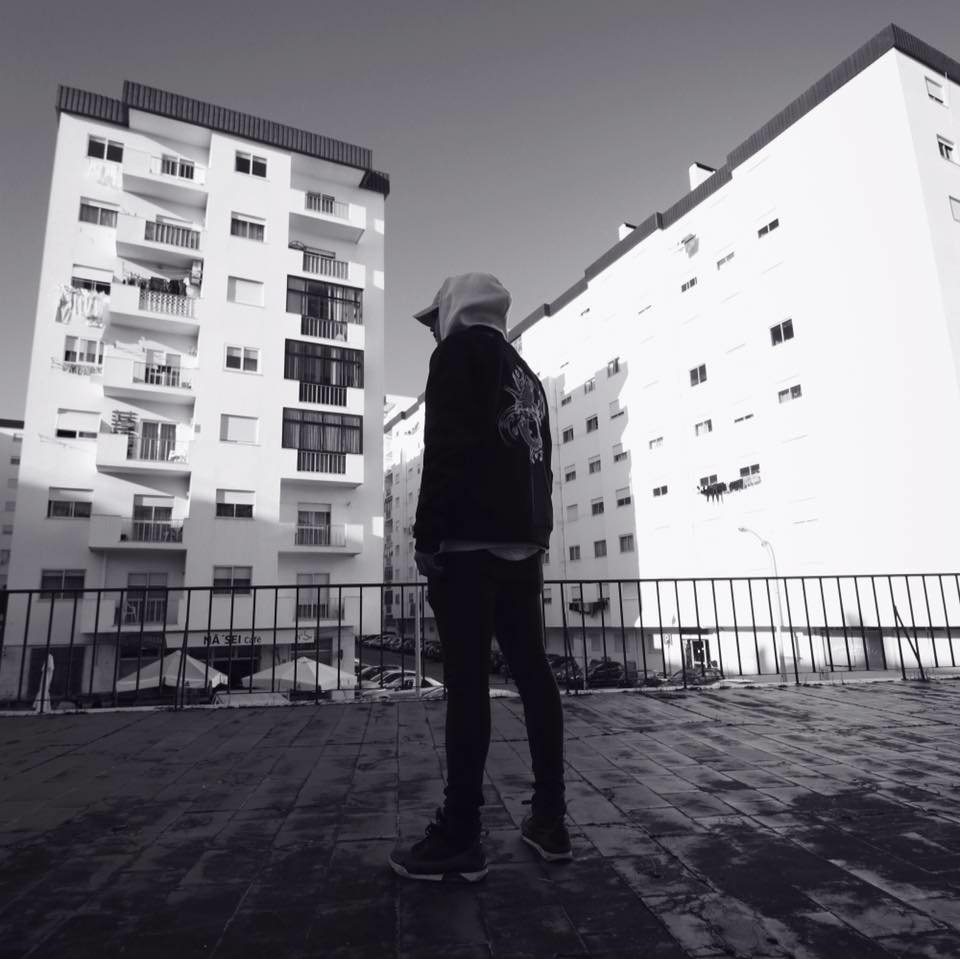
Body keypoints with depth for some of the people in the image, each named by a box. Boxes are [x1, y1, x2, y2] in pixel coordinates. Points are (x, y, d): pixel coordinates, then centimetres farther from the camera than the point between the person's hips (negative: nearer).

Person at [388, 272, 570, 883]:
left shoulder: (459, 351, 1)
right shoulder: (526, 374, 25)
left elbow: (446, 448, -13)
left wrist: (428, 535, -12)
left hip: (472, 542, -8)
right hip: (523, 544, 9)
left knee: (468, 682, -7)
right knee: (533, 672, 8)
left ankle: (460, 838, 0)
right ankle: (550, 820, 15)